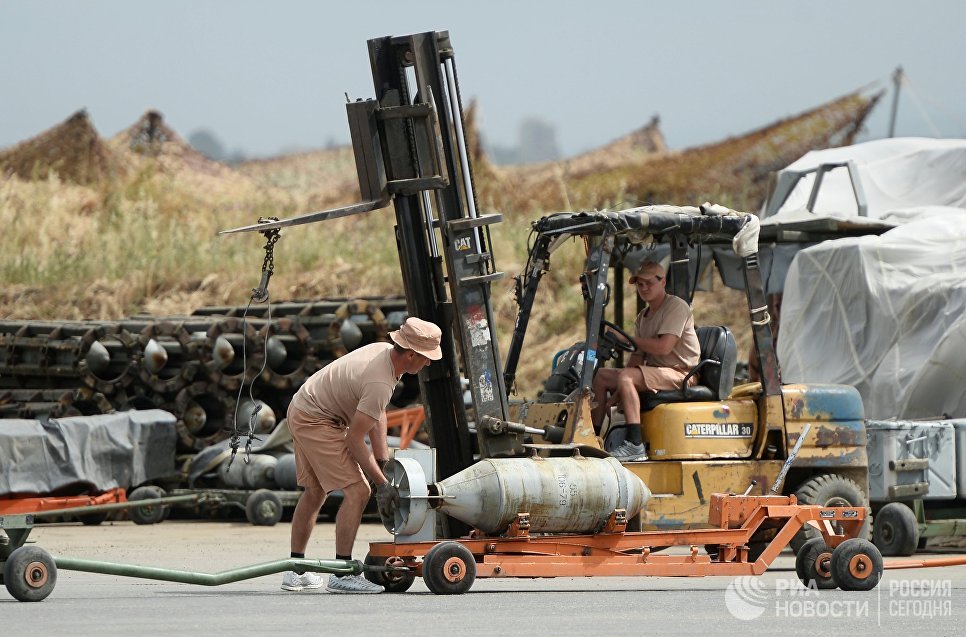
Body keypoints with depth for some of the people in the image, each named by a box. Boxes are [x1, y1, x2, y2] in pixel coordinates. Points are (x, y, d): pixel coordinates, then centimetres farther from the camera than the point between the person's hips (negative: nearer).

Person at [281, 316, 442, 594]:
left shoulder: (383, 350, 1)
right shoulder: (380, 384, -29)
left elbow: (378, 415, 9)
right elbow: (354, 439, -24)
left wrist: (383, 463, 7)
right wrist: (383, 484, -17)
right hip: (316, 422, -11)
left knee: (314, 493, 20)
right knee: (357, 490, -12)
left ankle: (295, 571, 28)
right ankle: (342, 575, -13)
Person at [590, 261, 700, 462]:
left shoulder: (676, 306, -8)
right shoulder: (643, 317, 19)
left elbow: (664, 347, -20)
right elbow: (638, 356, 12)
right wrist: (616, 394, -2)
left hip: (679, 373, -9)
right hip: (655, 373, 9)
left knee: (626, 376, -31)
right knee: (600, 375, 2)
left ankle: (635, 445, -39)